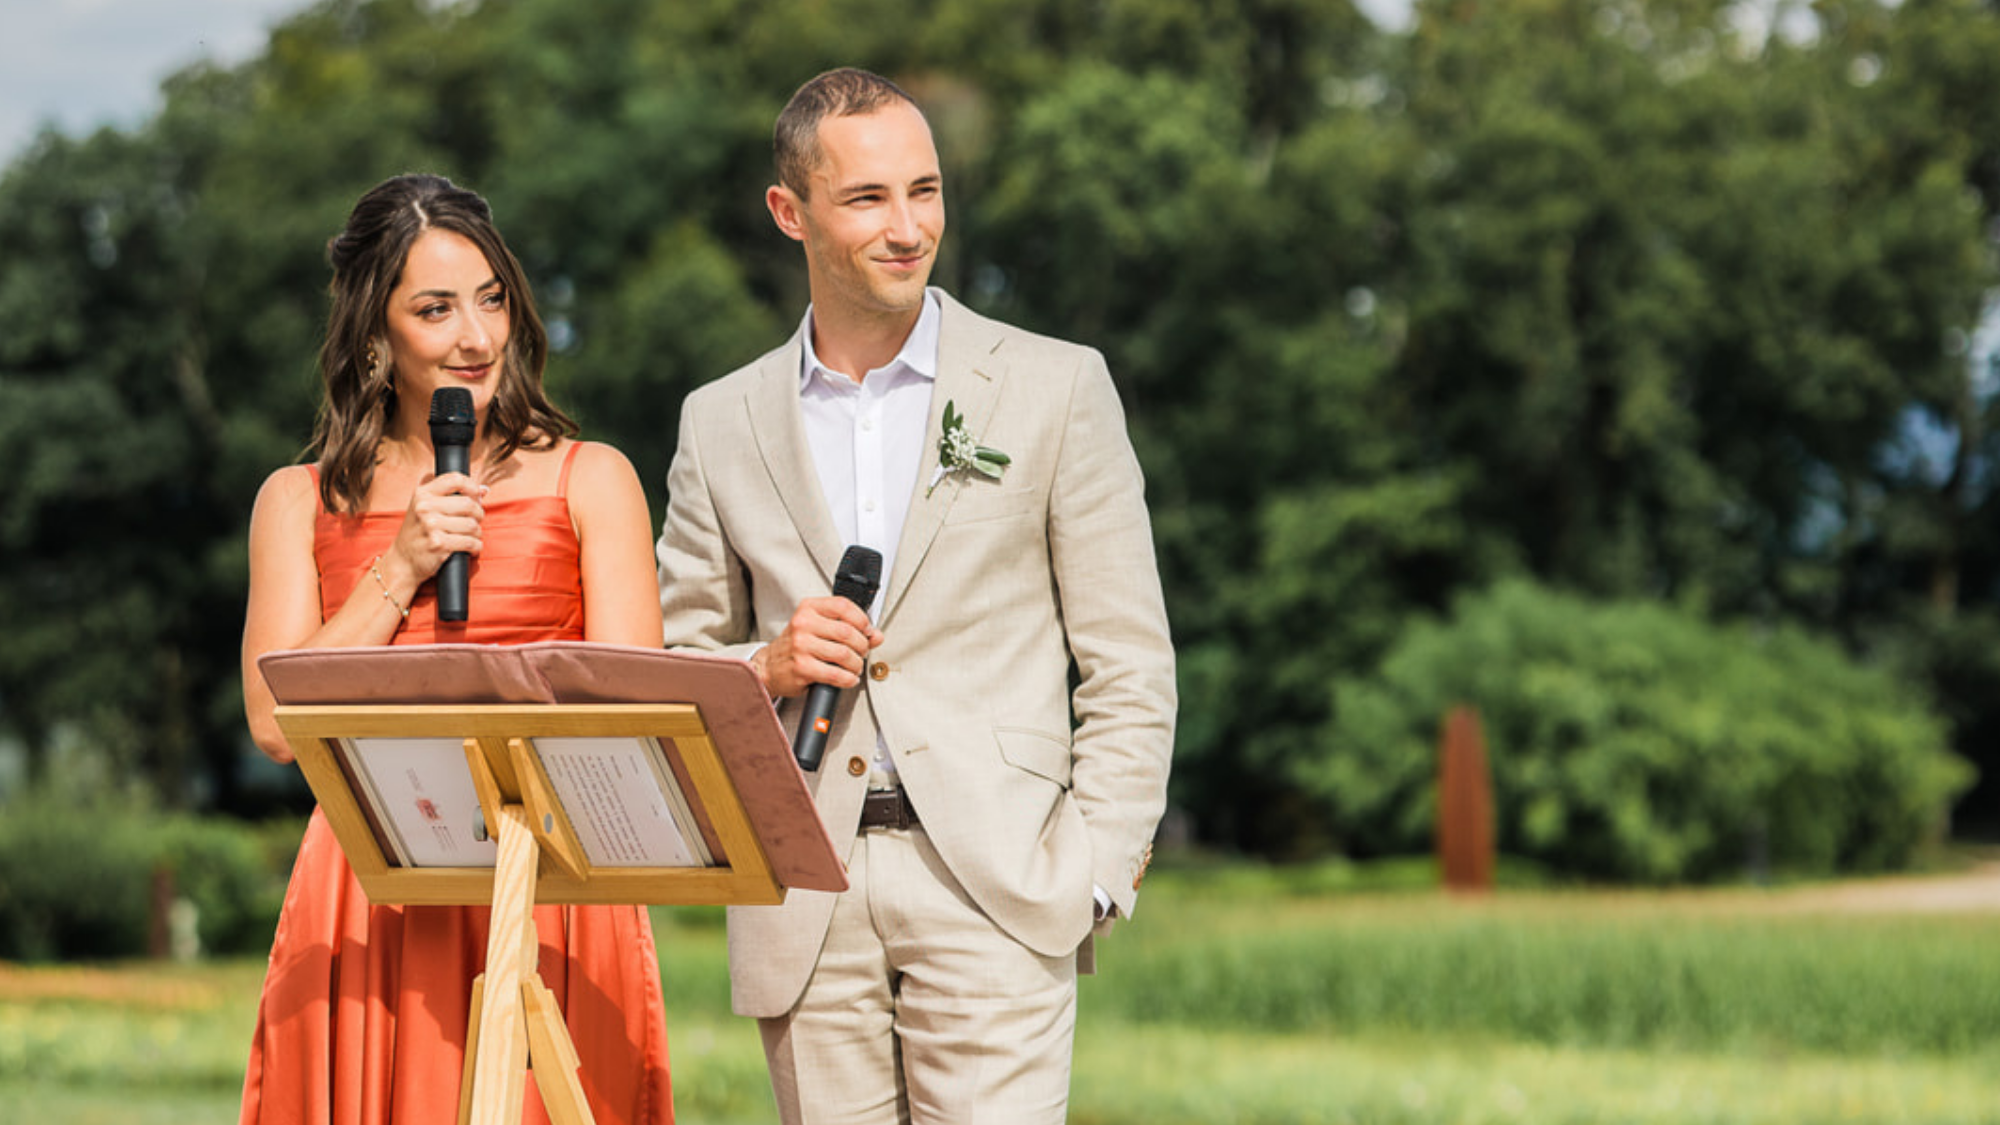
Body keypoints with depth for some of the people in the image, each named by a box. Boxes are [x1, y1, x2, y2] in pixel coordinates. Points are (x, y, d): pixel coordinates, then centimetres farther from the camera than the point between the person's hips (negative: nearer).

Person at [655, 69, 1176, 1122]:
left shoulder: (1056, 388, 5)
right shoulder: (722, 424, 12)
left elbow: (1129, 669, 3)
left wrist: (1089, 876, -7)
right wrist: (766, 669, -6)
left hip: (992, 882, -3)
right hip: (802, 903, 3)